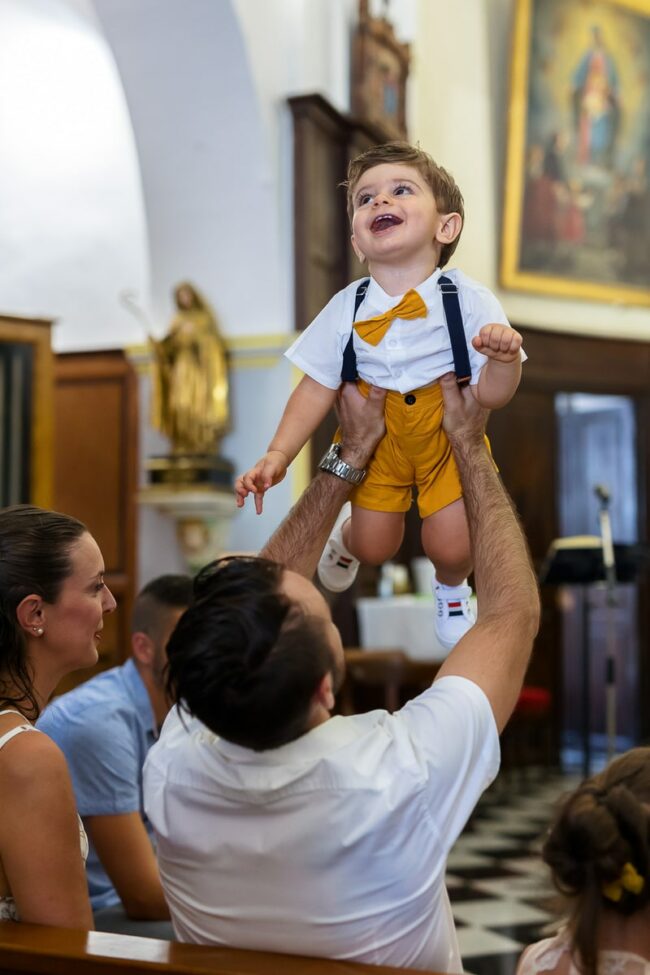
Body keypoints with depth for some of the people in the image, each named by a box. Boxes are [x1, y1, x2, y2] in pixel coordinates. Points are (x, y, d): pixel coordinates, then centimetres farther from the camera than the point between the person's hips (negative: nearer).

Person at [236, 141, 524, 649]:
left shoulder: (470, 302, -22)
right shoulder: (346, 310, -17)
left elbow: (491, 394, -17)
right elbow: (317, 388, -8)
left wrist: (504, 357, -40)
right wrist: (277, 456, -17)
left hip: (448, 436, -1)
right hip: (377, 436, 1)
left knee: (451, 547, -7)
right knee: (375, 548, 9)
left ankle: (452, 589, 34)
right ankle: (347, 534, 50)